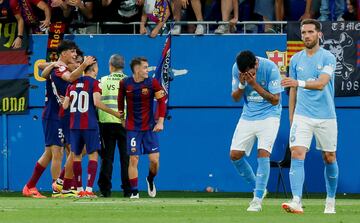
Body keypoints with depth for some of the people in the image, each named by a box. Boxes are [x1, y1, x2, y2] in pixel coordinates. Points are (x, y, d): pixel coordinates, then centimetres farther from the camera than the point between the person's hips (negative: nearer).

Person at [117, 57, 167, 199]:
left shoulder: (152, 83, -6)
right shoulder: (125, 83, -4)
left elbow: (162, 101, -2)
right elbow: (120, 101, 11)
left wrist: (160, 122, -7)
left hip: (149, 127, 0)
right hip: (132, 128, 0)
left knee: (154, 159, -4)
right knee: (133, 159, -6)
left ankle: (150, 180, 27)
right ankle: (134, 192, 1)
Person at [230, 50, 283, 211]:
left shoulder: (270, 68, -20)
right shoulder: (236, 69, -8)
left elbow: (275, 100, -18)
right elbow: (235, 98, 1)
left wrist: (254, 84, -27)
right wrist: (242, 84, -20)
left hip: (268, 115, -5)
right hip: (248, 116, 5)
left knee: (263, 153, -19)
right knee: (235, 155, -2)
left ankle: (258, 200, -15)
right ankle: (257, 188, 18)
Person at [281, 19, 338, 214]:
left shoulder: (328, 58, -5)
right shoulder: (296, 59, 7)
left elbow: (321, 83, -21)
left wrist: (299, 83, -36)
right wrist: (291, 119, 13)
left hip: (326, 117, -2)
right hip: (302, 116, 2)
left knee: (329, 158, 9)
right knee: (297, 154, -16)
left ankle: (331, 200, 28)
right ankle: (296, 202, -26)